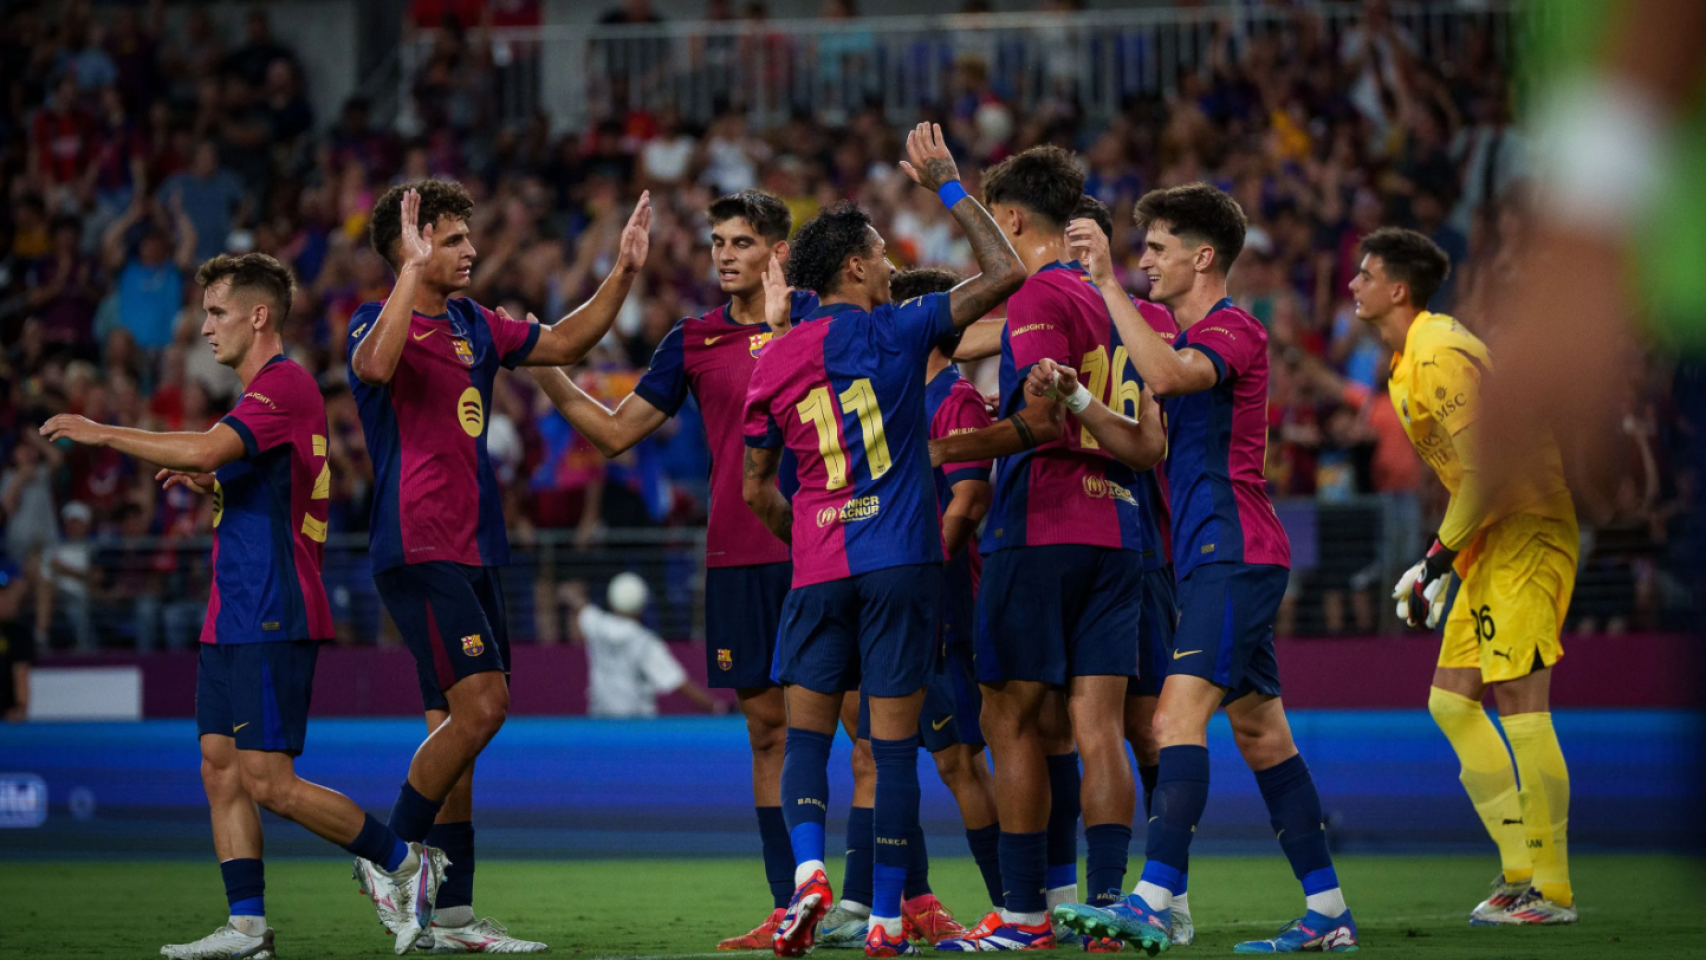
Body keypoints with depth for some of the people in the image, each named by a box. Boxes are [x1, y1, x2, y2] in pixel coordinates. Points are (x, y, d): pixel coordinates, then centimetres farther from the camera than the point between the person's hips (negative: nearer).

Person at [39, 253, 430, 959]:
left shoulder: (284, 385, -13)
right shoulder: (270, 390, 20)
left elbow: (205, 449, -28)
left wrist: (101, 432, -20)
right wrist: (211, 487, 13)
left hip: (273, 619, -10)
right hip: (235, 617, 10)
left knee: (269, 781, -12)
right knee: (219, 766, 4)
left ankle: (409, 864, 0)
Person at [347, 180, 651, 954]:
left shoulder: (473, 326, 16)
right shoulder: (376, 323, -9)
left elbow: (564, 343, 24)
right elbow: (375, 367, -33)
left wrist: (624, 272, 13)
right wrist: (413, 271, -36)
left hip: (471, 553, 8)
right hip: (417, 549, -8)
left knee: (455, 727, 6)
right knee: (481, 705, -17)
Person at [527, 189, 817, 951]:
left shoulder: (816, 316, 2)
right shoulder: (694, 341, 11)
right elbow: (617, 431, 13)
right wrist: (542, 370, 4)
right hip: (737, 558, 4)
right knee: (767, 723, 4)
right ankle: (788, 907, 8)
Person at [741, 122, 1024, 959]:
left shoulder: (774, 362, 7)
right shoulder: (893, 332, -3)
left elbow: (756, 489, 13)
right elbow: (1005, 272, -2)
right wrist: (947, 185, 6)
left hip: (818, 568, 2)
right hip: (901, 560, -2)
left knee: (806, 732, 8)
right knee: (894, 740, 1)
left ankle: (808, 870, -16)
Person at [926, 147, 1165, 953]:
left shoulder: (1038, 298, -8)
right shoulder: (1114, 304, 16)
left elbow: (1045, 417, -20)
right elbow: (1152, 444, 17)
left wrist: (949, 450, -13)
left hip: (1039, 531, -7)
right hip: (1115, 531, 7)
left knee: (1014, 721, -1)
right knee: (1096, 726, 4)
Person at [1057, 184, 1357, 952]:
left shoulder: (1234, 330, -10)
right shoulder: (1190, 338, 22)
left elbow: (1165, 375, -31)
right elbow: (1155, 441, 30)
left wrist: (1107, 283, -29)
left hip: (1233, 554, -11)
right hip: (1218, 560, 11)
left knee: (1179, 715, -20)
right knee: (1260, 734, 10)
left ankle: (1153, 903, -31)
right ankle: (1327, 912, 12)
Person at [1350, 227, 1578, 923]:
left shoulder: (1439, 355, -17)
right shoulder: (1409, 361, 15)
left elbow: (1485, 474, -22)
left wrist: (1435, 562, -15)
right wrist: (1443, 565, 17)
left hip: (1526, 532, -10)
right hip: (1492, 541, 10)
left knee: (1519, 700, -10)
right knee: (1451, 701, 8)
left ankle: (1550, 890, -6)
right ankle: (1522, 867, 12)